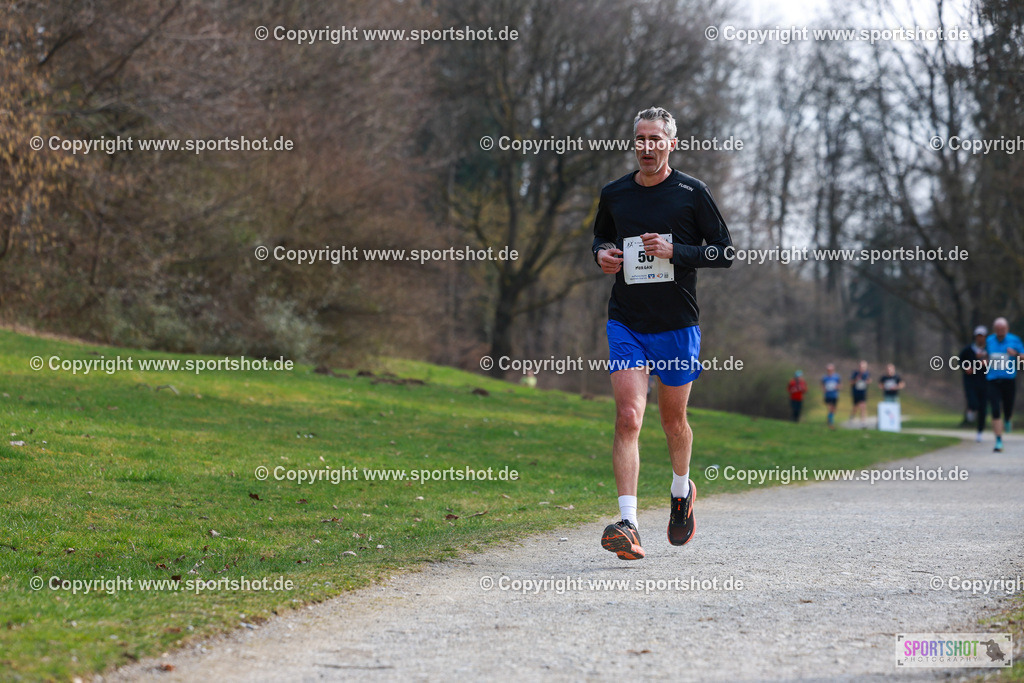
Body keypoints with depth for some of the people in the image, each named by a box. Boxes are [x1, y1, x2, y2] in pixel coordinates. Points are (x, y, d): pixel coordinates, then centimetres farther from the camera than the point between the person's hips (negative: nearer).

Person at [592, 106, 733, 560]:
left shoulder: (692, 193, -3)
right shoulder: (614, 194, 6)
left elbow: (725, 252, -1)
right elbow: (601, 236, 24)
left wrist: (675, 252, -15)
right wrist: (601, 253, 0)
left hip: (677, 324, -1)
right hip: (626, 323, 1)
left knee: (673, 420, 12)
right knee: (628, 418, -13)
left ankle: (681, 492, 43)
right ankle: (628, 525, -20)